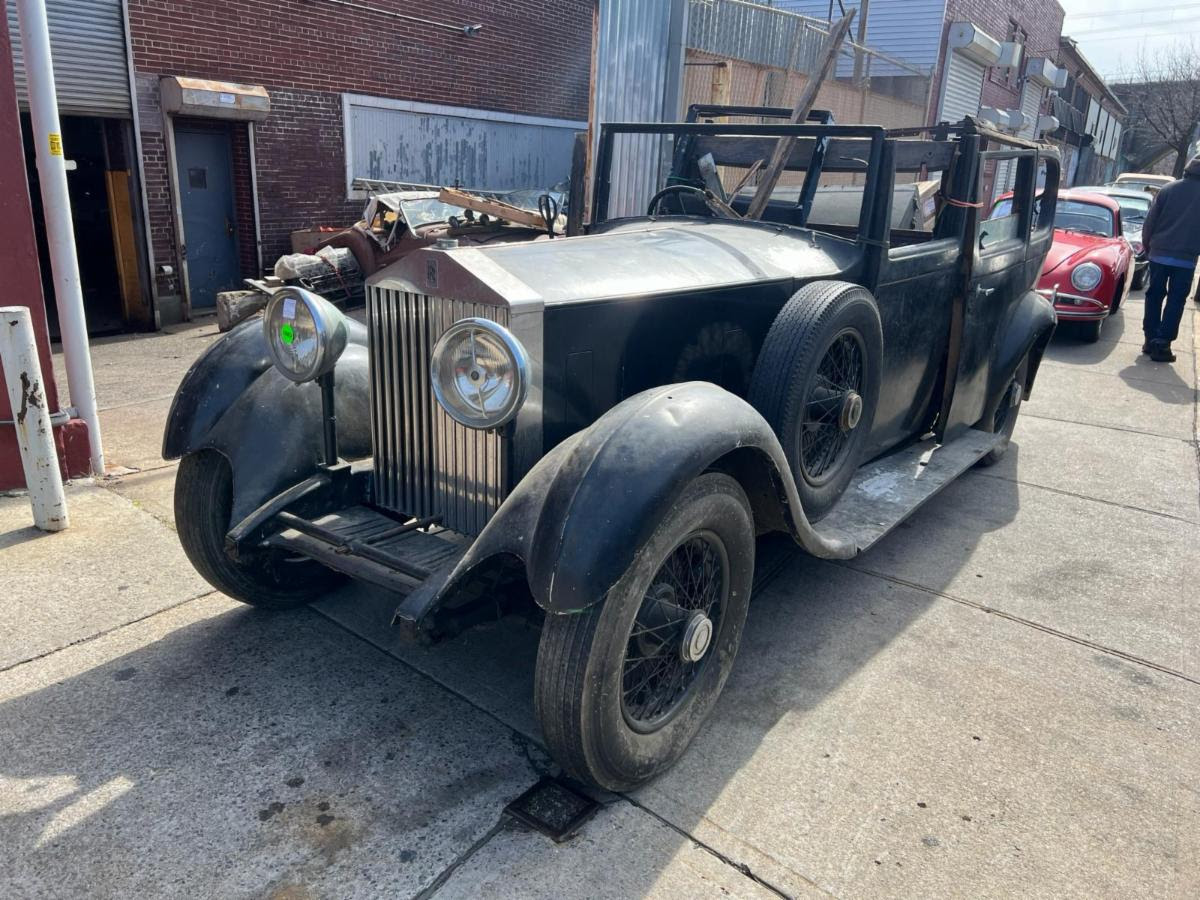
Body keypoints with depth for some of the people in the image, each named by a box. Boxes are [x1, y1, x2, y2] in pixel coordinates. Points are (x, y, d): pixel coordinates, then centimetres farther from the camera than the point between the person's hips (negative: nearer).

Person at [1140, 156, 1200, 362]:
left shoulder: (1168, 189, 0)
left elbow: (1150, 221, 0)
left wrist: (1147, 245, 11)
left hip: (1158, 254, 2)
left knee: (1154, 296, 12)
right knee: (1175, 301, 3)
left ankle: (1150, 340, 13)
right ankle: (1161, 344, -2)